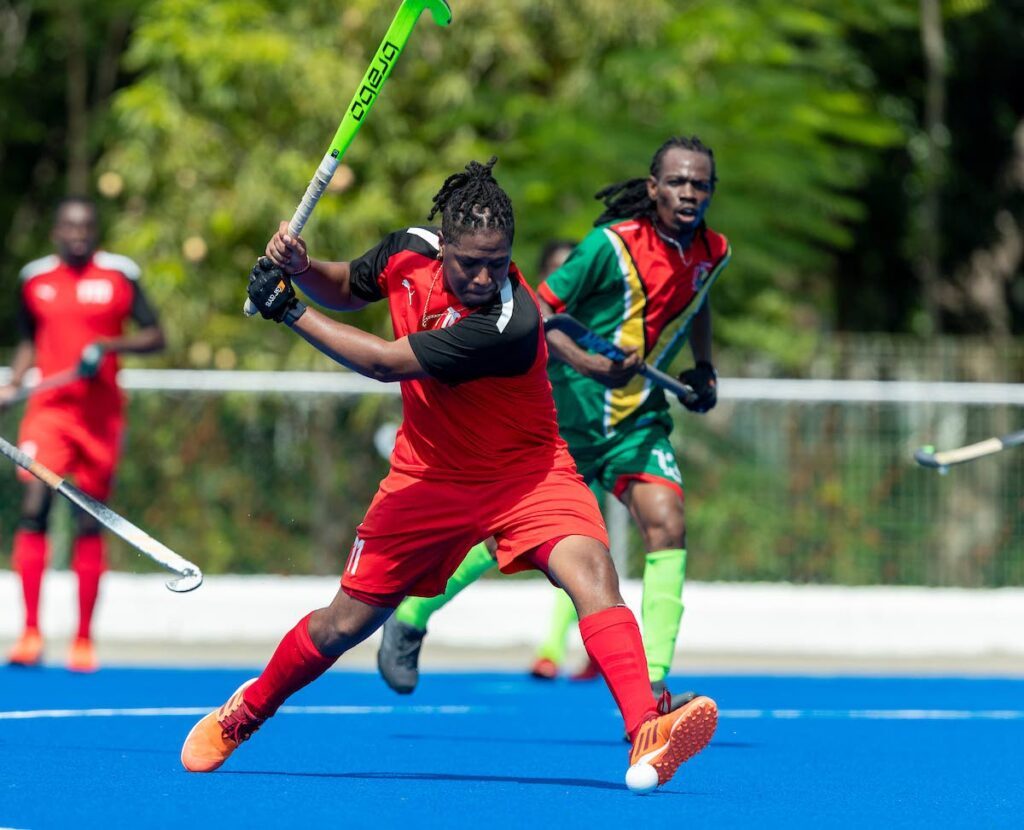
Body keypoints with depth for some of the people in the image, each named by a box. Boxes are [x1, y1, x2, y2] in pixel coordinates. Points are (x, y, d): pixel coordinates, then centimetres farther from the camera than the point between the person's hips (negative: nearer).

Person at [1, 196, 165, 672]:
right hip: (49, 407, 1)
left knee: (89, 526, 4)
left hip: (100, 414, -1)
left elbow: (155, 337, 1)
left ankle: (83, 641, 12)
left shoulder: (120, 275, 1)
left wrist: (107, 345, -16)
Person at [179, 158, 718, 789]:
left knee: (590, 570, -32)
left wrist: (288, 311, -22)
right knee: (343, 624, 8)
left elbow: (384, 363, -30)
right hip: (429, 472, 4)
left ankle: (647, 731, -43)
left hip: (523, 470, -4)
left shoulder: (509, 324, -33)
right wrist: (299, 268, -11)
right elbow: (347, 290, 11)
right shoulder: (409, 252, -13)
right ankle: (241, 715, 33)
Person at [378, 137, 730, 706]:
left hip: (639, 418, 4)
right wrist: (588, 364, -32)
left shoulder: (712, 253, 1)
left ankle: (652, 684, -20)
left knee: (667, 527, -18)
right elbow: (537, 312, -18)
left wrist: (705, 371, 15)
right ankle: (410, 620, 31)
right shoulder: (613, 244, -19)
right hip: (569, 409, -4)